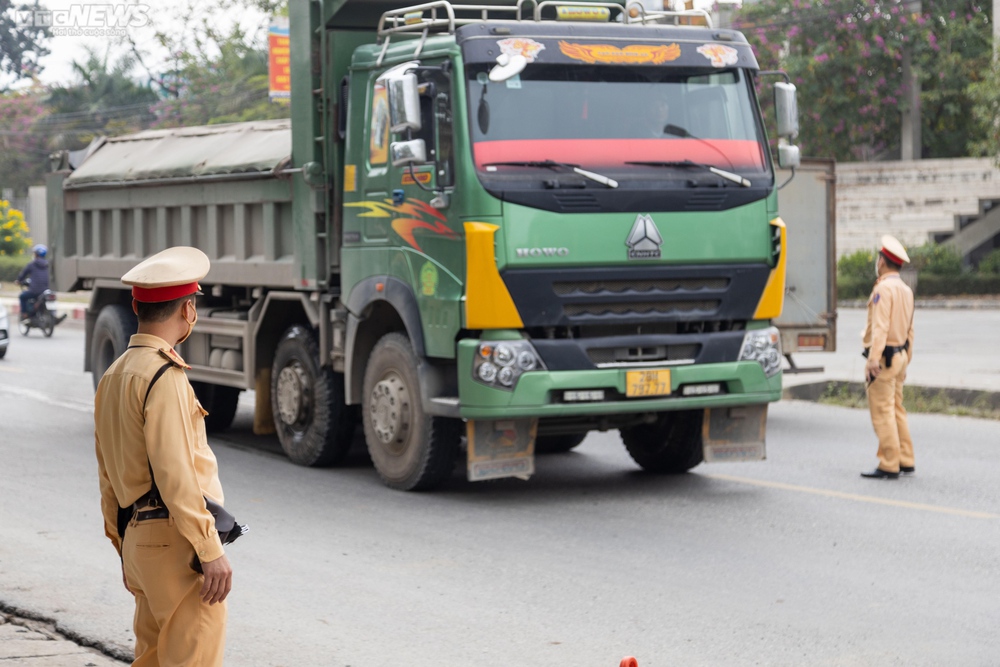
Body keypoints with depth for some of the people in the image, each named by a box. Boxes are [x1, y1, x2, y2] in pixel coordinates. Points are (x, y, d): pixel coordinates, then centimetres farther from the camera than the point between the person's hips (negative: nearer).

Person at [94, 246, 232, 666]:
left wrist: (125, 550, 25)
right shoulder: (163, 376, -14)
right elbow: (173, 473, -21)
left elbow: (108, 476, 19)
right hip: (176, 540, -9)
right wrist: (212, 551, -20)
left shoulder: (114, 376, 15)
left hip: (139, 538, 9)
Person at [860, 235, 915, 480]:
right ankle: (905, 461, 17)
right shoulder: (906, 290, 13)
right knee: (896, 409, 14)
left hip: (884, 357, -9)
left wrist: (873, 359, -26)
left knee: (882, 412, -6)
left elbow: (880, 327, -22)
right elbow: (909, 330, 16)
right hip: (900, 354, 9)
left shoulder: (884, 288, -15)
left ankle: (889, 466, -6)